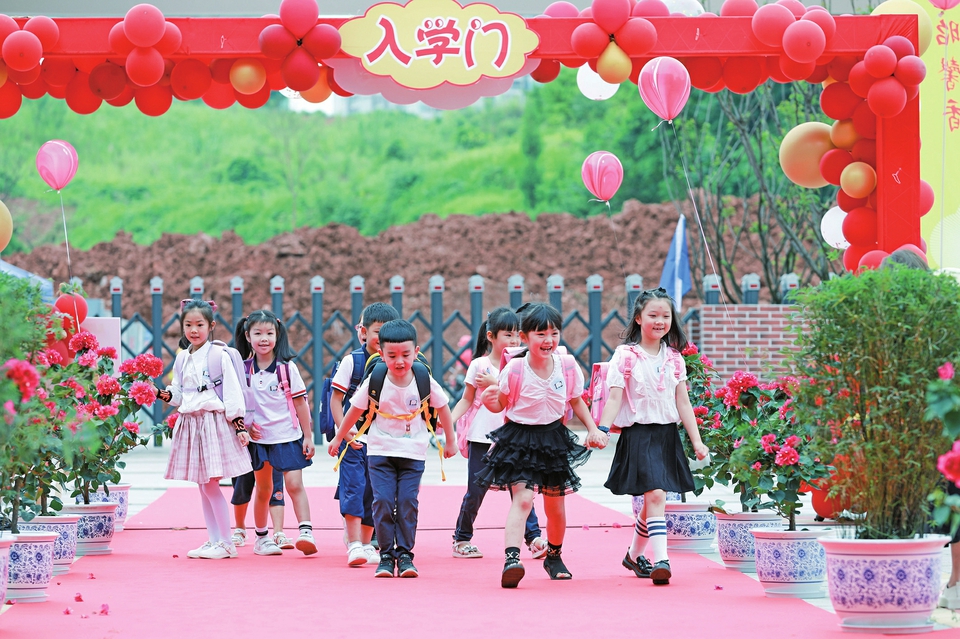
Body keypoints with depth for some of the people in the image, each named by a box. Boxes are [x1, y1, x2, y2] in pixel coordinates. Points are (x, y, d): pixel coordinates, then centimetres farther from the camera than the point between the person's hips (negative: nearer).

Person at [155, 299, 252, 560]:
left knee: (211, 484, -8)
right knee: (202, 486, 9)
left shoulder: (219, 356, -6)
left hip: (213, 421, -6)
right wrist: (166, 395, -5)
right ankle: (214, 541, 16)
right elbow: (179, 394, 17)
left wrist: (238, 424, -10)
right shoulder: (182, 358, 11)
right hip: (189, 423, 6)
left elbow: (232, 392, -6)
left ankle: (226, 543, -1)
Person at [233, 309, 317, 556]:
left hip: (288, 436, -2)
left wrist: (308, 436, -2)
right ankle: (261, 537, 22)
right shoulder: (244, 369, -1)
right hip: (258, 438, 2)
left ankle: (306, 532, -13)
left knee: (294, 484, -11)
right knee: (263, 489, 11)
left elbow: (300, 403, -2)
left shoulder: (286, 367, -5)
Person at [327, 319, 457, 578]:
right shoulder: (375, 382, -11)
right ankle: (386, 555, 1)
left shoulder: (425, 382, -9)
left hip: (412, 454, 0)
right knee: (383, 501, -8)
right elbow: (355, 410, 3)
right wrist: (337, 439, 13)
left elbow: (442, 408, 7)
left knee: (408, 503, -5)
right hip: (380, 451, 0)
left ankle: (405, 554, 5)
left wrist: (450, 442, 15)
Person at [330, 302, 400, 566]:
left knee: (374, 494, 8)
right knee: (354, 487, -11)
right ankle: (354, 544, -12)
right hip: (354, 437, -3)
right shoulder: (352, 361, -4)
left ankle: (366, 544, 21)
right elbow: (336, 399, -5)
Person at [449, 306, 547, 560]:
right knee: (476, 491, 1)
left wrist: (494, 383, -18)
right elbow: (467, 399, 5)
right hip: (481, 437, -2)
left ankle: (534, 538, -4)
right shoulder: (479, 365, 0)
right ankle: (461, 539, 15)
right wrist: (449, 420, -8)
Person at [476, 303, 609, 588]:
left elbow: (576, 401, 11)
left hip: (554, 438, 4)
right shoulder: (514, 369, -14)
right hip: (519, 438, -4)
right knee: (522, 498, -21)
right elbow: (500, 405, -3)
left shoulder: (568, 366, -5)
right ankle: (511, 559, -29)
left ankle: (554, 556, 37)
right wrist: (488, 399, -25)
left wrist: (593, 429, 2)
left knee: (555, 504, 14)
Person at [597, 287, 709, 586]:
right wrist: (602, 431, -19)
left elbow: (683, 402, 11)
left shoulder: (674, 358, 9)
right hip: (638, 434, -5)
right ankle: (661, 560, -22)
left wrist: (696, 440, 8)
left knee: (652, 500, 11)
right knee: (655, 495, -18)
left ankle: (634, 555, 30)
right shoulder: (625, 355, -5)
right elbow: (614, 398, -8)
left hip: (667, 435, 5)